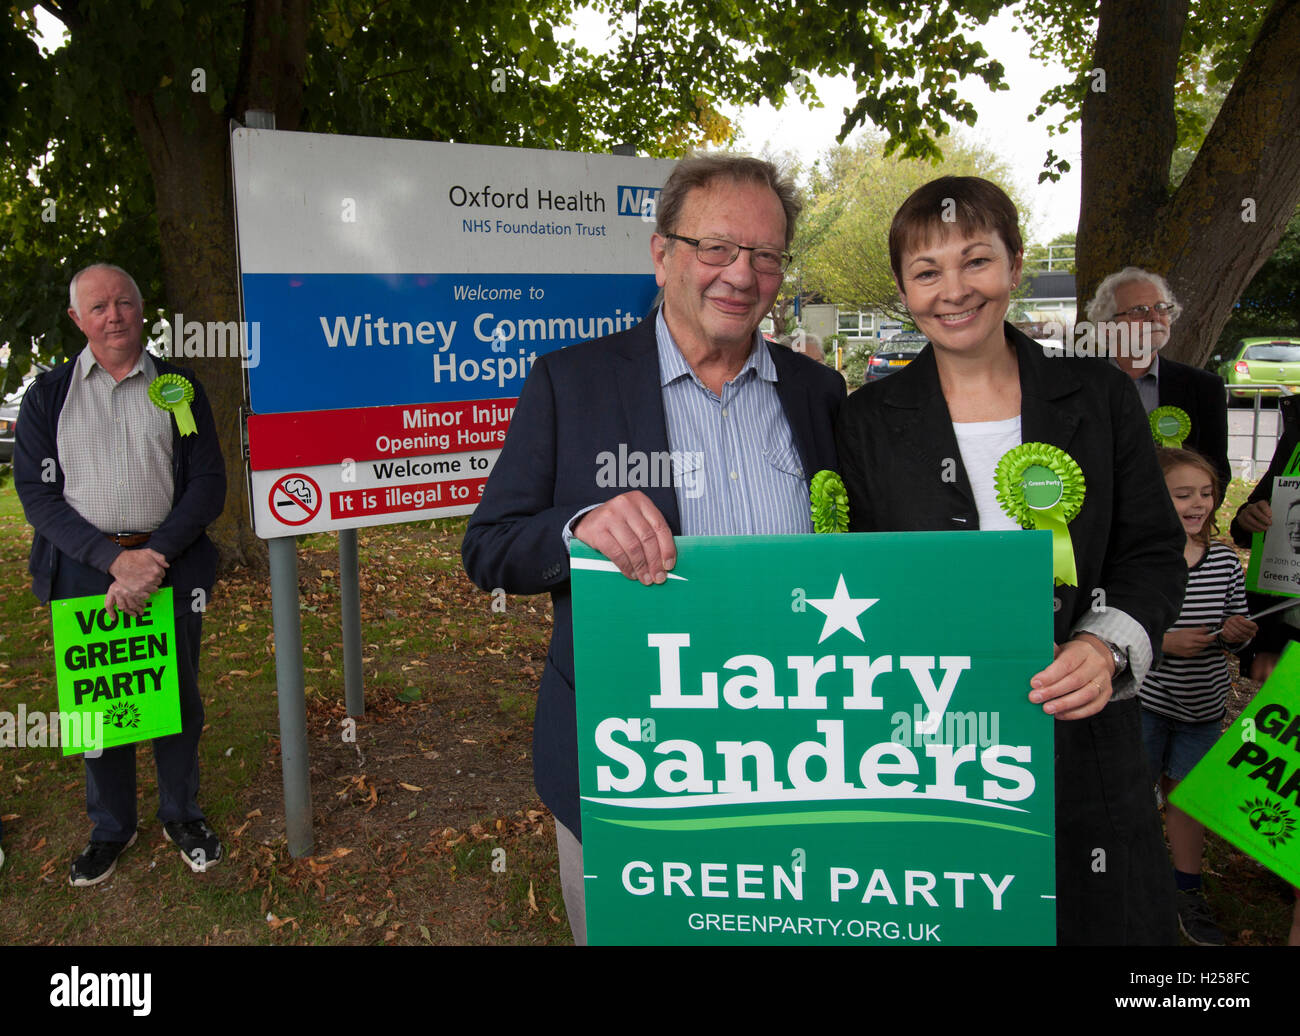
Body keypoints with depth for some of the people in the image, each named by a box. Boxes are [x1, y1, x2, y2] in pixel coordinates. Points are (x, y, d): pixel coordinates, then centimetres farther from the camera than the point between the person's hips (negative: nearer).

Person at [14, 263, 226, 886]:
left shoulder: (180, 388, 5)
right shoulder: (48, 395, 5)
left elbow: (207, 485, 0)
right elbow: (37, 493, -2)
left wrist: (154, 557, -14)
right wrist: (114, 559, -15)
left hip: (170, 566, 0)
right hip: (83, 571, 0)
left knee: (178, 697, 9)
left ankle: (180, 814, 30)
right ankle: (111, 827, 28)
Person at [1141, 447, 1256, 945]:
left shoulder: (1224, 558, 3)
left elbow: (1235, 623, 14)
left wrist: (1238, 633, -8)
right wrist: (1163, 642, -24)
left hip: (1202, 702, 5)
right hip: (1144, 698, -4)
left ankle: (1186, 890, 33)